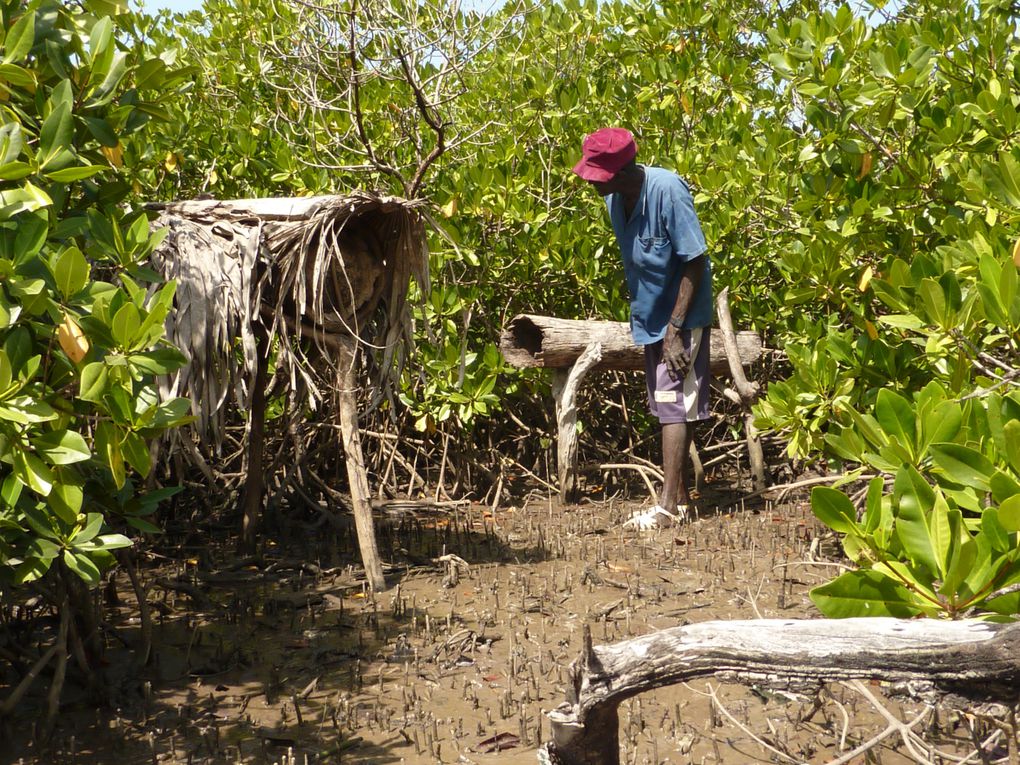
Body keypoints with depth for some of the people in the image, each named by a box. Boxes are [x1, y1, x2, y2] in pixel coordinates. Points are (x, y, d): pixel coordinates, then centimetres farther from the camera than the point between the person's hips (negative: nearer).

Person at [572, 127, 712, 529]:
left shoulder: (667, 191, -25)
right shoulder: (614, 197, -2)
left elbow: (695, 262, -22)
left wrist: (675, 328, -24)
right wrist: (637, 313, 13)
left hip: (681, 316, -8)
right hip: (650, 316, 8)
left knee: (674, 406, -9)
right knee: (667, 408, 13)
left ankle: (668, 505, -8)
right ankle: (681, 497, 22)